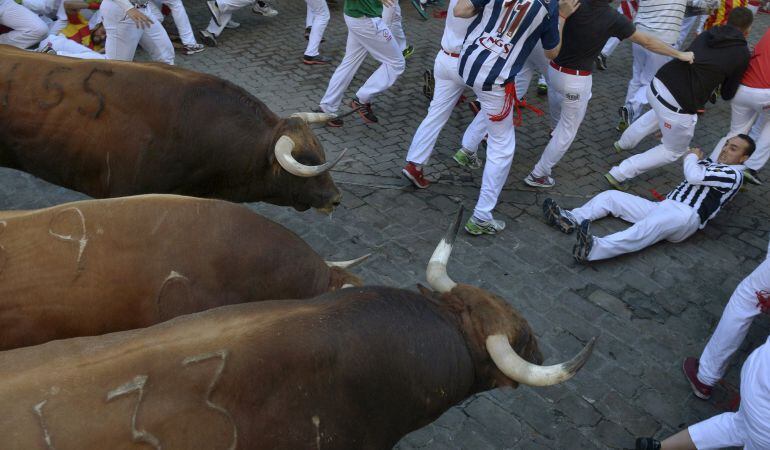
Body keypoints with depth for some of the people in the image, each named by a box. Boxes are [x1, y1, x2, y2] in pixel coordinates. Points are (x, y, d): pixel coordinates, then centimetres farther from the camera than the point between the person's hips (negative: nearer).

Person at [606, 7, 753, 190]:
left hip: (656, 85, 6)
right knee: (674, 151, 18)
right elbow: (727, 94, 10)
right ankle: (619, 174, 9)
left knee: (660, 110, 42)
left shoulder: (707, 34, 14)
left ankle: (624, 142, 53)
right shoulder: (742, 53, 0)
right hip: (679, 107, -6)